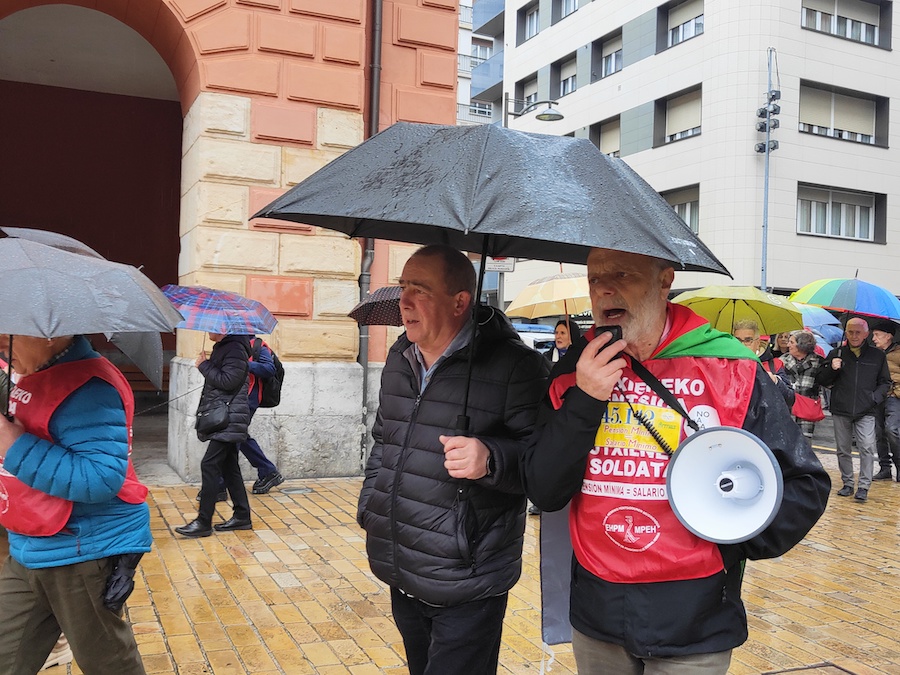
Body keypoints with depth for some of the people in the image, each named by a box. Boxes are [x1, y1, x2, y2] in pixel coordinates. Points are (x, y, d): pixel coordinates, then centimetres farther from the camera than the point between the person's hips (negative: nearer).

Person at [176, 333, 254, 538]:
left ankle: (203, 522, -6)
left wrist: (204, 365, -13)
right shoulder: (221, 348, 16)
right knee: (229, 467, 12)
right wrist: (206, 365, 8)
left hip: (228, 419, -10)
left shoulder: (235, 349, -14)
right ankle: (242, 516, 19)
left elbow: (227, 381, -22)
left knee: (210, 465, -10)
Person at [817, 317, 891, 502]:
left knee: (867, 447, -12)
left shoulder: (877, 355, 7)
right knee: (843, 450, 8)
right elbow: (821, 380, 8)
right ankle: (847, 483, 20)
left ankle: (863, 486, -4)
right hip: (840, 412, 2)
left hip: (866, 412, -1)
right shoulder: (835, 354, 8)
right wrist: (831, 369, -11)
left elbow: (885, 382, 14)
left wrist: (876, 397, -4)